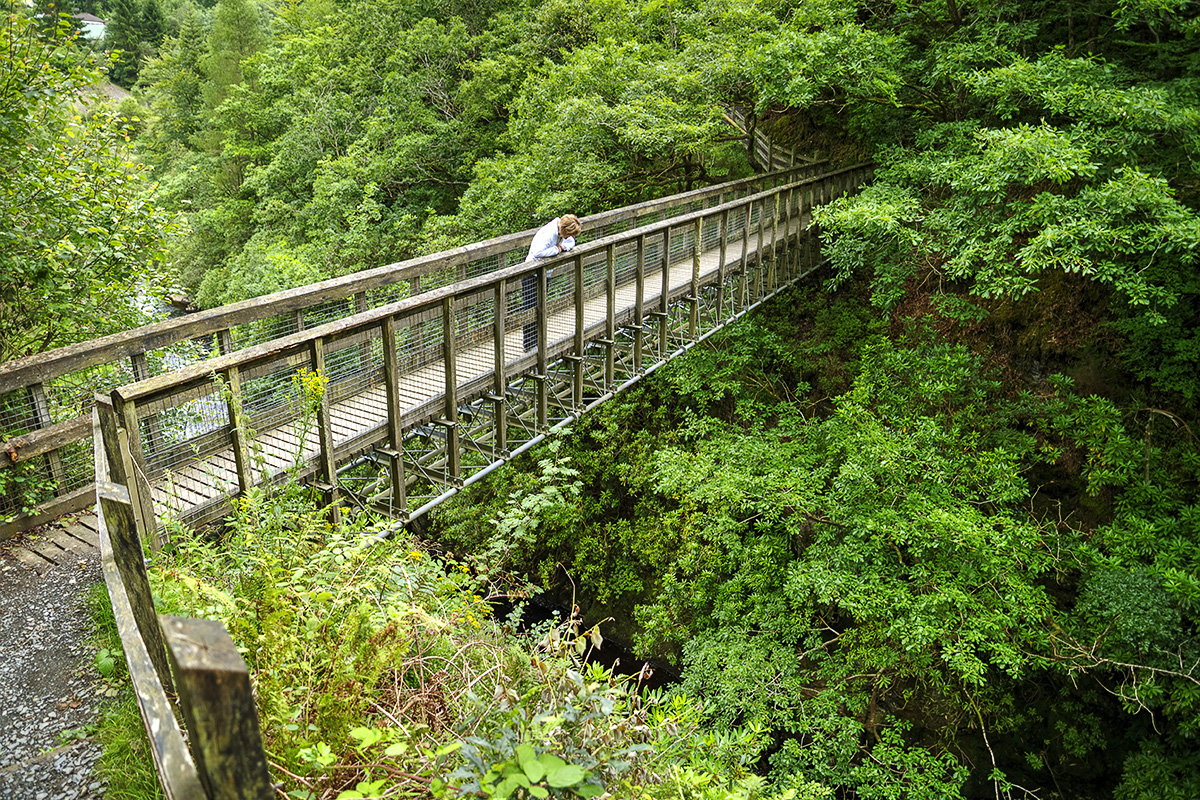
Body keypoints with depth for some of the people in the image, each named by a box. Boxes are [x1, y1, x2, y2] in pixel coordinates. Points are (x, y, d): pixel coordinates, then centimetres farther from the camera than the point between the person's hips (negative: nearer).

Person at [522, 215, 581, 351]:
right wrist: (556, 250, -24)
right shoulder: (549, 233, -27)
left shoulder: (561, 232, -1)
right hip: (532, 274, -9)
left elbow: (571, 242, 15)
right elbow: (537, 252, -38)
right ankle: (529, 345, 4)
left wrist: (563, 246, -9)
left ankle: (537, 342, 24)